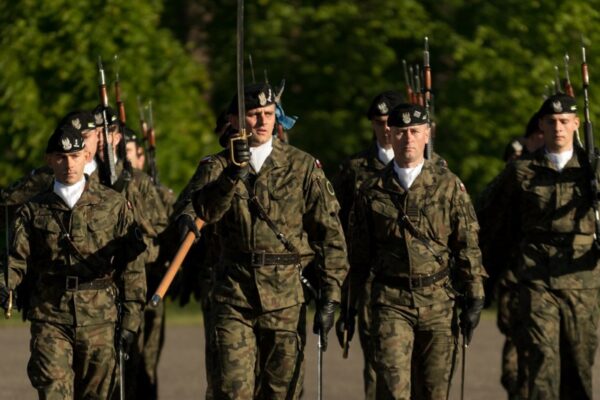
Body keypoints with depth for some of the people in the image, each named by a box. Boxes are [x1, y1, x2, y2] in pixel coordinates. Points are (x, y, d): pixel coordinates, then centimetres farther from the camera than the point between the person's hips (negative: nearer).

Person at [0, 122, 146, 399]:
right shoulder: (33, 210, 8)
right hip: (49, 320, 0)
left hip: (98, 321, 0)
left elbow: (131, 267, 7)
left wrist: (130, 319, 2)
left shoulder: (113, 206, 6)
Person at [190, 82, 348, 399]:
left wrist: (330, 297, -2)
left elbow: (330, 233, 3)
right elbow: (206, 211, -15)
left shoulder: (303, 166, 4)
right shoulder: (217, 167, 7)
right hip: (233, 293, 0)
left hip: (285, 296, 0)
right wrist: (234, 173, -30)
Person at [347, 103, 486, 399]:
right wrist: (347, 307, 12)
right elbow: (358, 254, 12)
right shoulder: (371, 192, 5)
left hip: (439, 302, 1)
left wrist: (474, 298, 1)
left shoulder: (449, 186, 4)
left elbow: (468, 245, 5)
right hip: (391, 302, -1)